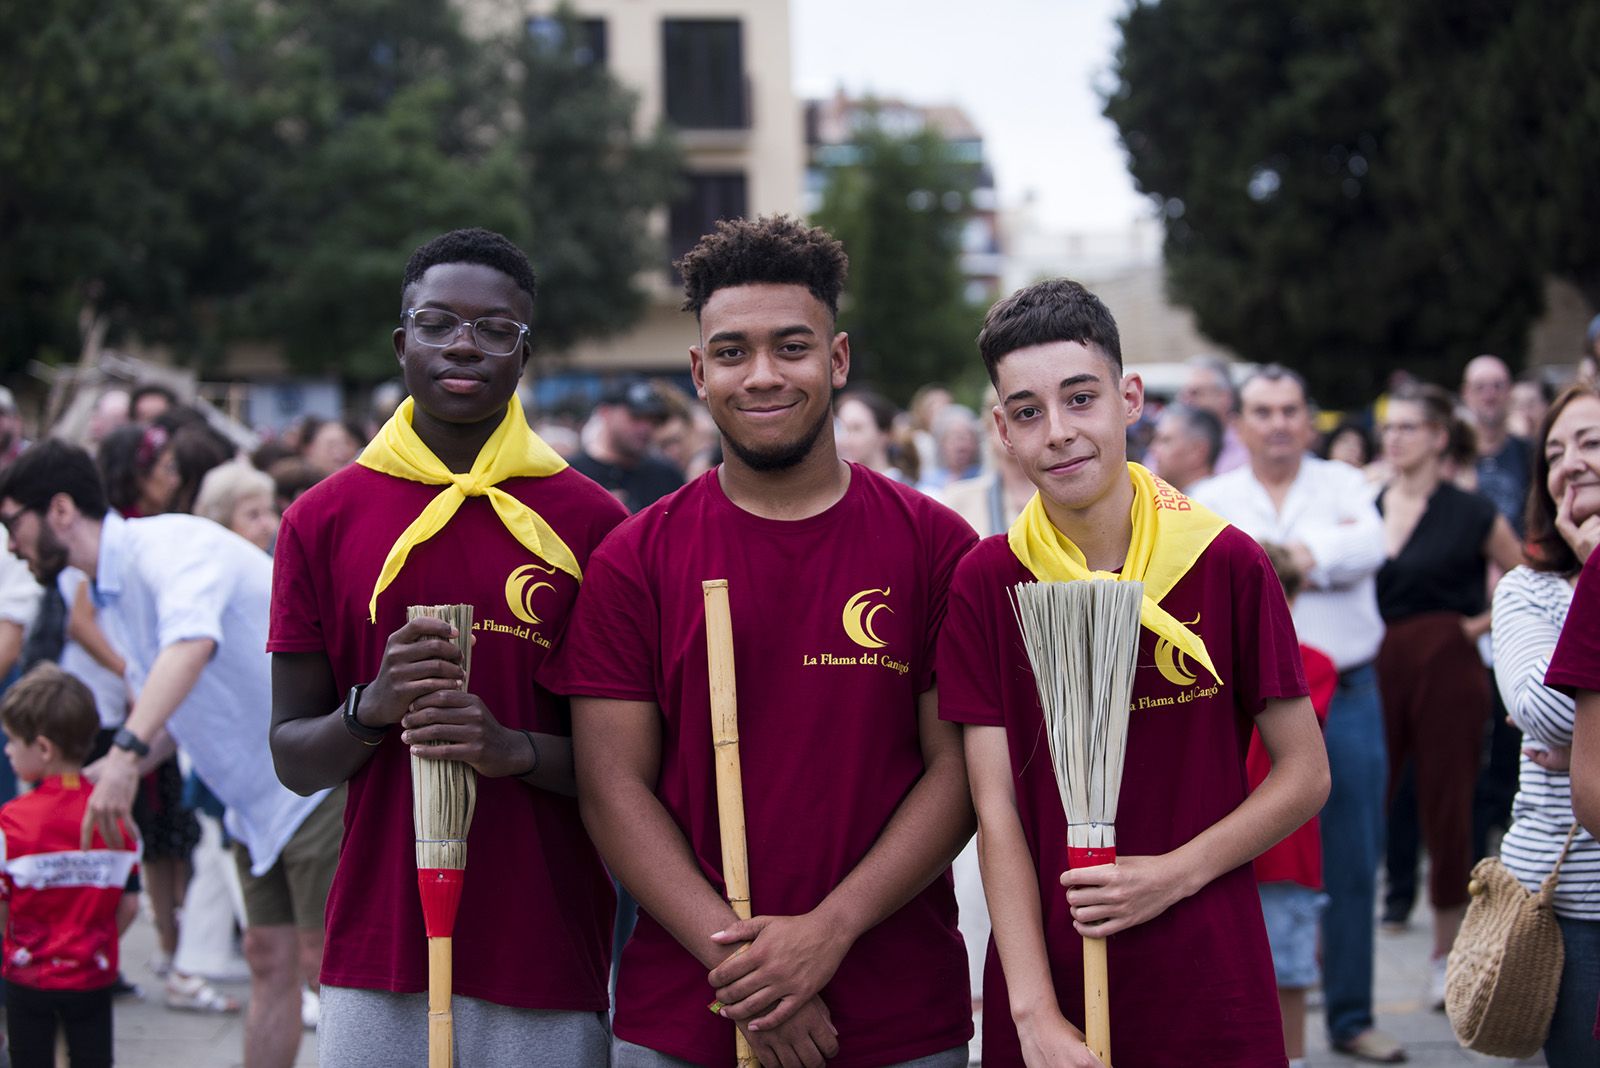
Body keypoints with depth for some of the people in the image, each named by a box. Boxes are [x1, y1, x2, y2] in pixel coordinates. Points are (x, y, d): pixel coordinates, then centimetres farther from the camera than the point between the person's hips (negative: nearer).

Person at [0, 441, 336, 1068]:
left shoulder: (167, 543, -20)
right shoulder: (110, 598, 12)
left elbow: (192, 640, -41)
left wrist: (126, 752, -50)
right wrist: (96, 776, 5)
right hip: (257, 798, 9)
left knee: (326, 961, -8)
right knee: (269, 961, 9)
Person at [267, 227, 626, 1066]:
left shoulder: (591, 523, 1)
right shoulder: (324, 520, 5)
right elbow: (294, 759, 6)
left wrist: (516, 749, -17)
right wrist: (372, 708, -14)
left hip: (549, 959, -1)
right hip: (377, 957, 1)